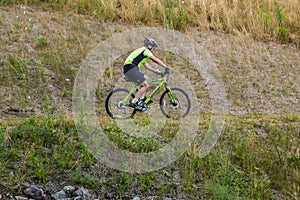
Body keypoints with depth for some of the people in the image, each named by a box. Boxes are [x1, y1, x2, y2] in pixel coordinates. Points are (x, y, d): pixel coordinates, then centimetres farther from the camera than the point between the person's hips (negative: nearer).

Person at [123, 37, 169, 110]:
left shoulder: (141, 51, 28)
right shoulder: (146, 50, -1)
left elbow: (146, 64, 31)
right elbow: (156, 60, -3)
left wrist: (155, 71, 28)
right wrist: (166, 67, 3)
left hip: (128, 69, 10)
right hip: (131, 69, -10)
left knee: (145, 78, 24)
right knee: (146, 85, -9)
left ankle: (142, 98, 19)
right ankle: (134, 102, -10)